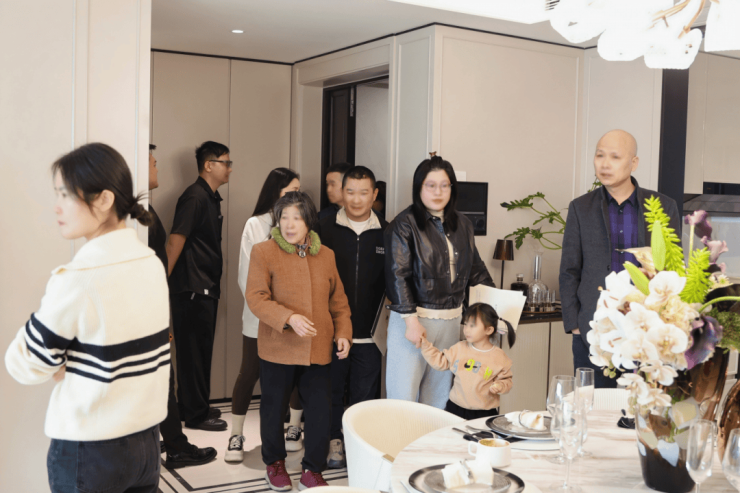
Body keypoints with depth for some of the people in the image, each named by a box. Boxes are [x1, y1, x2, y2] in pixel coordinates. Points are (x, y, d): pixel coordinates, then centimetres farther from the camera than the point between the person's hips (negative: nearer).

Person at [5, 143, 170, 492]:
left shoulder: (77, 280, -20)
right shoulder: (152, 264, -2)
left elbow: (24, 366, -10)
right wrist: (74, 362, 0)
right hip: (147, 437, 6)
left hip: (89, 451, -5)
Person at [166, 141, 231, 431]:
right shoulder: (194, 197, -14)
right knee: (194, 350, -1)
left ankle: (191, 406, 28)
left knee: (200, 349, 16)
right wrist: (164, 280, -21)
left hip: (206, 288, 9)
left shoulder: (212, 198, 15)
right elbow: (175, 242, -19)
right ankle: (196, 414, 9)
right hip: (192, 288, -9)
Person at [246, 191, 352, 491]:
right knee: (274, 408, 13)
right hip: (278, 348, -2)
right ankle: (275, 463, 37)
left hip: (318, 350, 3)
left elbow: (338, 300, 14)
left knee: (321, 412, 2)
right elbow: (256, 298, -13)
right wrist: (289, 318, -25)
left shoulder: (326, 255, 8)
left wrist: (343, 332, 3)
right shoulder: (263, 252, -5)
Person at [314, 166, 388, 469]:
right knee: (332, 389, 10)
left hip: (370, 331, 0)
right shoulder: (325, 229, 1)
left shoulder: (386, 233, 3)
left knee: (365, 393, 8)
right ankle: (335, 441, 26)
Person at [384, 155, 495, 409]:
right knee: (403, 398, -3)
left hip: (450, 321, 5)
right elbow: (398, 275, -10)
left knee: (438, 398, 10)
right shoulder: (405, 224, -5)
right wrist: (411, 320, -16)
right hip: (413, 318, -5)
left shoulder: (462, 225, 12)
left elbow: (475, 269, 20)